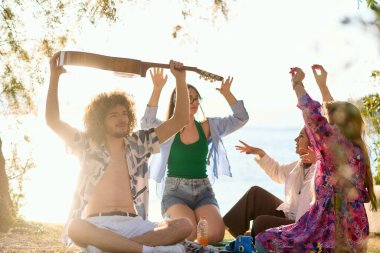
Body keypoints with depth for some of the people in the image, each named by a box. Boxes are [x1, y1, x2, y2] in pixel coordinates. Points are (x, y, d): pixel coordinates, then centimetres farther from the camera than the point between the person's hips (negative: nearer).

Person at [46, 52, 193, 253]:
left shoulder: (139, 144, 18)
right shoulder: (88, 145, 13)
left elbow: (180, 120, 16)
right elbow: (53, 121, 4)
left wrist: (180, 79, 7)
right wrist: (54, 76, -2)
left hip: (132, 224, 3)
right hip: (96, 225, -2)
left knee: (183, 226, -25)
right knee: (75, 228, -40)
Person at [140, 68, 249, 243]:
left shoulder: (207, 127, 9)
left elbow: (241, 118, 5)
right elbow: (147, 123, -22)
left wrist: (226, 93, -6)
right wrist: (157, 90, -28)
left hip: (203, 191, 3)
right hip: (175, 191, -3)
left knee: (215, 234, -24)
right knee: (188, 233, -29)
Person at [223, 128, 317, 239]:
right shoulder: (300, 164, 10)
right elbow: (278, 172, 30)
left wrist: (316, 163, -55)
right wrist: (260, 153, 23)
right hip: (288, 215, 10)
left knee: (261, 222, -26)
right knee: (255, 193, 10)